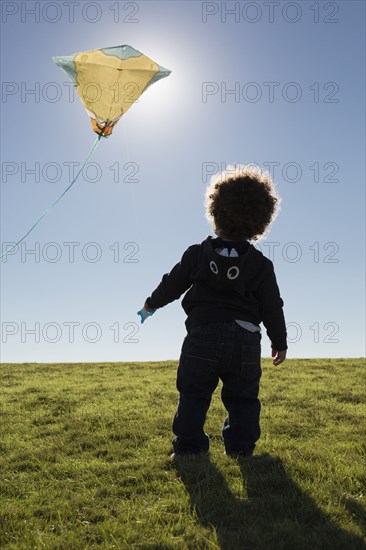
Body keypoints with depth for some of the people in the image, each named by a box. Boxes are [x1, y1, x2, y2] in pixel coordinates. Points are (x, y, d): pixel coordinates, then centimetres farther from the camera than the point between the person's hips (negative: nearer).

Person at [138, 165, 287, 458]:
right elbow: (272, 307, 2)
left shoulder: (197, 253, -1)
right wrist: (280, 342, 14)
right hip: (246, 342, 1)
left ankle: (188, 447, 12)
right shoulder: (261, 264, 0)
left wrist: (152, 303, 26)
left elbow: (172, 284, 6)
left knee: (193, 394, 12)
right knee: (243, 398, 15)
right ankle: (241, 448, 15)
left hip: (202, 338, -1)